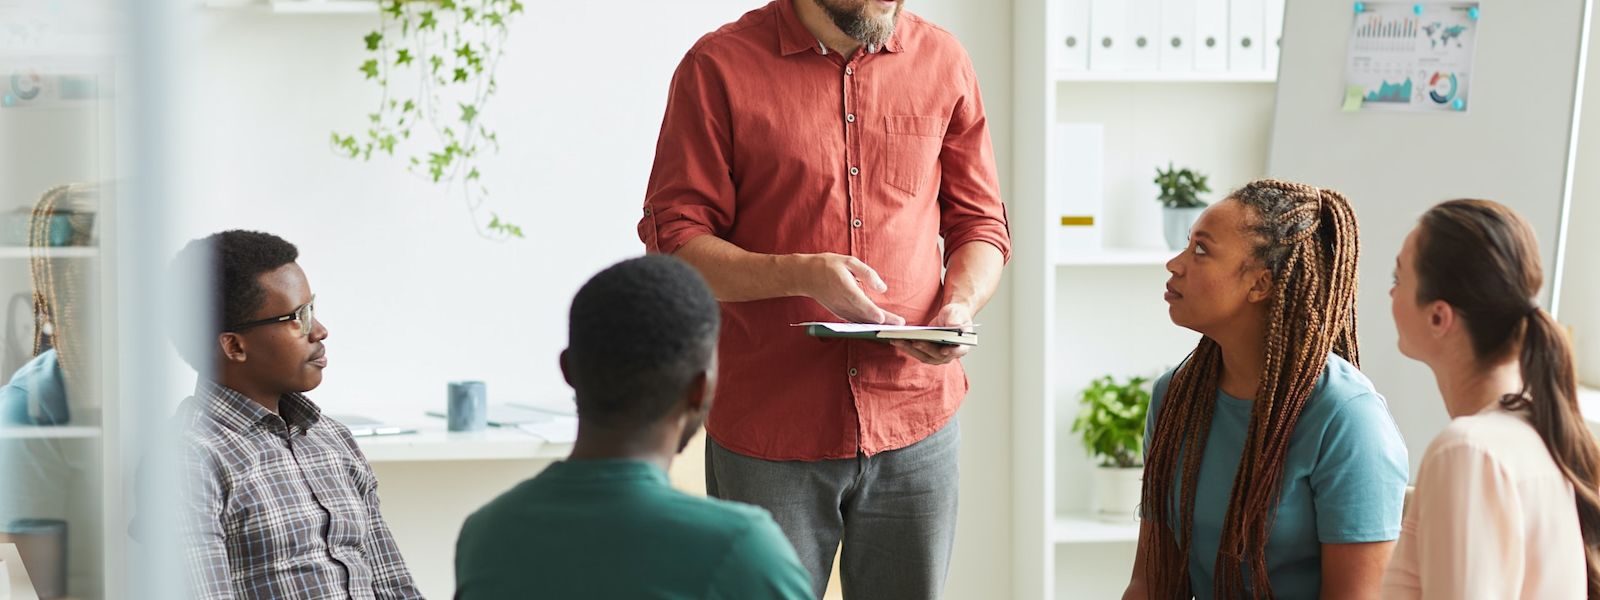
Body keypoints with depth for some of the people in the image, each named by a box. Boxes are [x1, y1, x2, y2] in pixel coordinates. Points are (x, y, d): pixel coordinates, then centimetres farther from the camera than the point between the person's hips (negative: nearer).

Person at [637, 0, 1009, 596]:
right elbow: (671, 243, -7)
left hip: (915, 430, 3)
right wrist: (802, 275, -21)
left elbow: (979, 222, 14)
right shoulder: (719, 66, -4)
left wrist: (961, 307, -7)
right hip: (767, 431, -3)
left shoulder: (942, 60, 6)